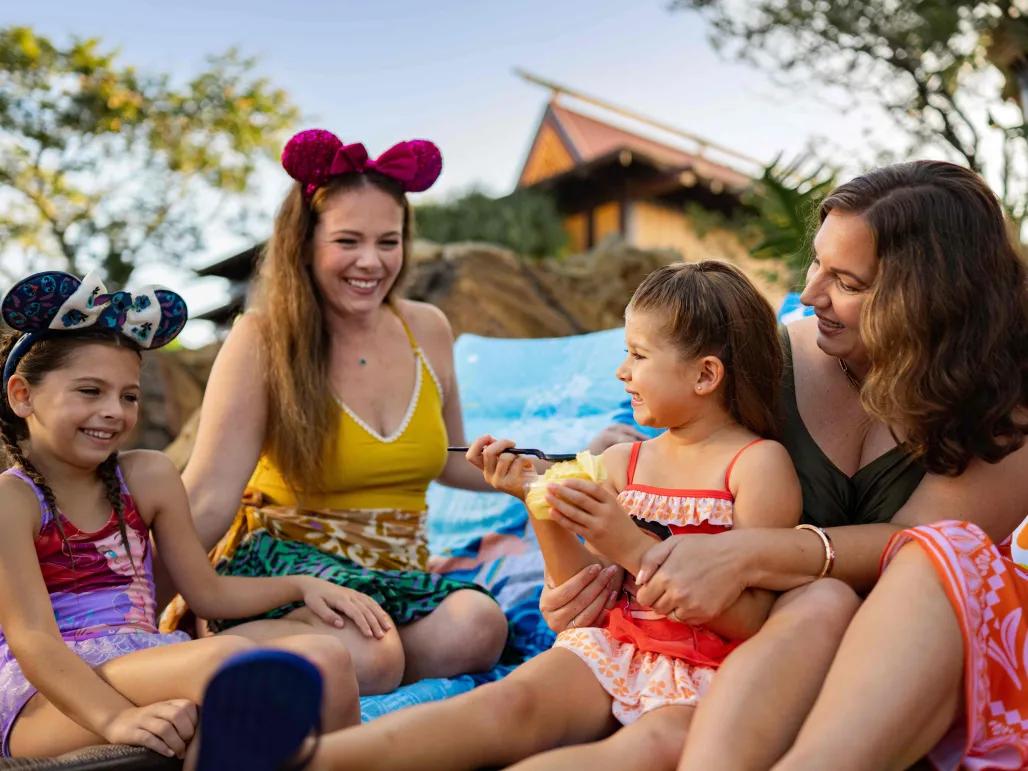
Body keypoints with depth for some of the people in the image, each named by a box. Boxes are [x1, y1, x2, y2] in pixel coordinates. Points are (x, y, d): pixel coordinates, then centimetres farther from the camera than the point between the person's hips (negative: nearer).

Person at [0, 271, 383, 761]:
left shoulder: (148, 476, 11)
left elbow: (207, 591, 17)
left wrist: (301, 585, 2)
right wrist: (116, 718, -31)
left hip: (145, 665, 5)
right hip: (48, 697, -5)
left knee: (324, 661, -19)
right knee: (228, 657, -34)